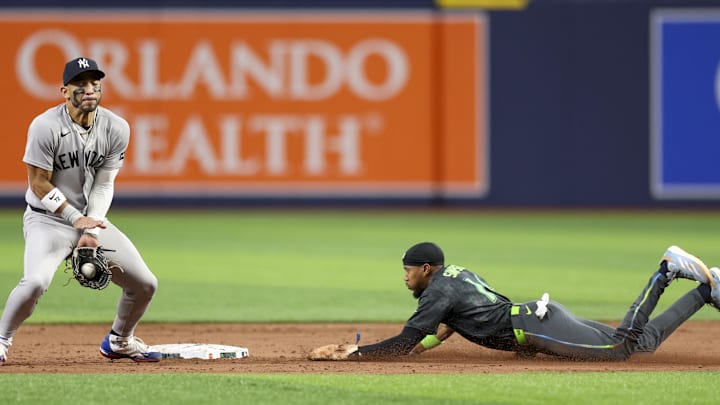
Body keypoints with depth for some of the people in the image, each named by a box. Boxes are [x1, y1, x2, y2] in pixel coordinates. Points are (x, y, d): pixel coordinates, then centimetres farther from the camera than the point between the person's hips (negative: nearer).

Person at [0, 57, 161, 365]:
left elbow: (104, 184, -2)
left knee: (145, 283, 1)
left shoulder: (116, 128, -5)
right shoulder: (46, 126, -19)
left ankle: (119, 342, 28)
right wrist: (77, 219, -21)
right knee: (35, 281, -31)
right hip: (48, 219, -5)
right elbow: (39, 183, -15)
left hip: (92, 219, 5)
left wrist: (92, 231, -14)